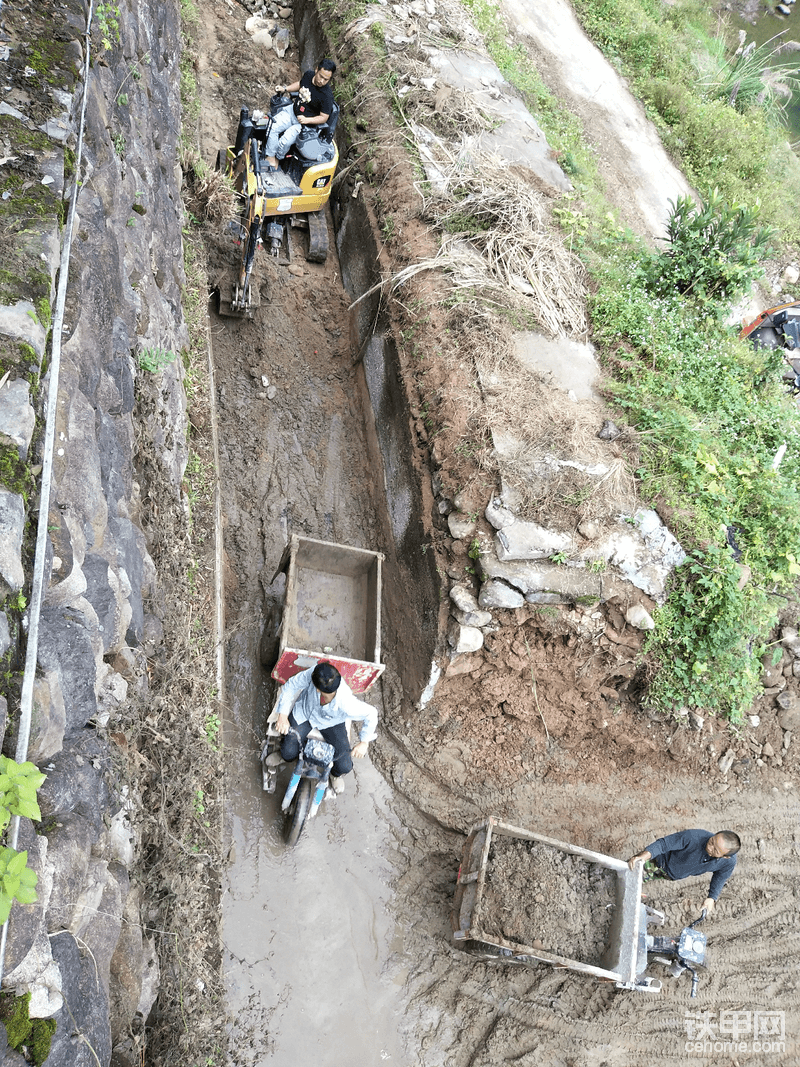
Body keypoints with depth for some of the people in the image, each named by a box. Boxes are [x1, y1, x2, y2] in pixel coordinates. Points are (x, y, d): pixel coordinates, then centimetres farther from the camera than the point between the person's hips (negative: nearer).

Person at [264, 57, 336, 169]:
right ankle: (270, 157, -1)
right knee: (273, 126, -12)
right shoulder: (308, 75, -7)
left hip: (306, 123, -6)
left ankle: (278, 158, 7)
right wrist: (285, 89, 4)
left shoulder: (326, 96, -26)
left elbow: (324, 117, -20)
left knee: (285, 141, -24)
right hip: (293, 110, 6)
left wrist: (306, 120, -32)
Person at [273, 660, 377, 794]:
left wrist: (364, 743, -19)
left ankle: (336, 774, 33)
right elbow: (291, 685, -19)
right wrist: (283, 716, -22)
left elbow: (371, 714, -26)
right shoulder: (313, 673, -40)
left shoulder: (346, 704, -44)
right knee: (289, 753, -12)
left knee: (345, 767, -8)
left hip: (330, 722, -1)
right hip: (304, 712, 2)